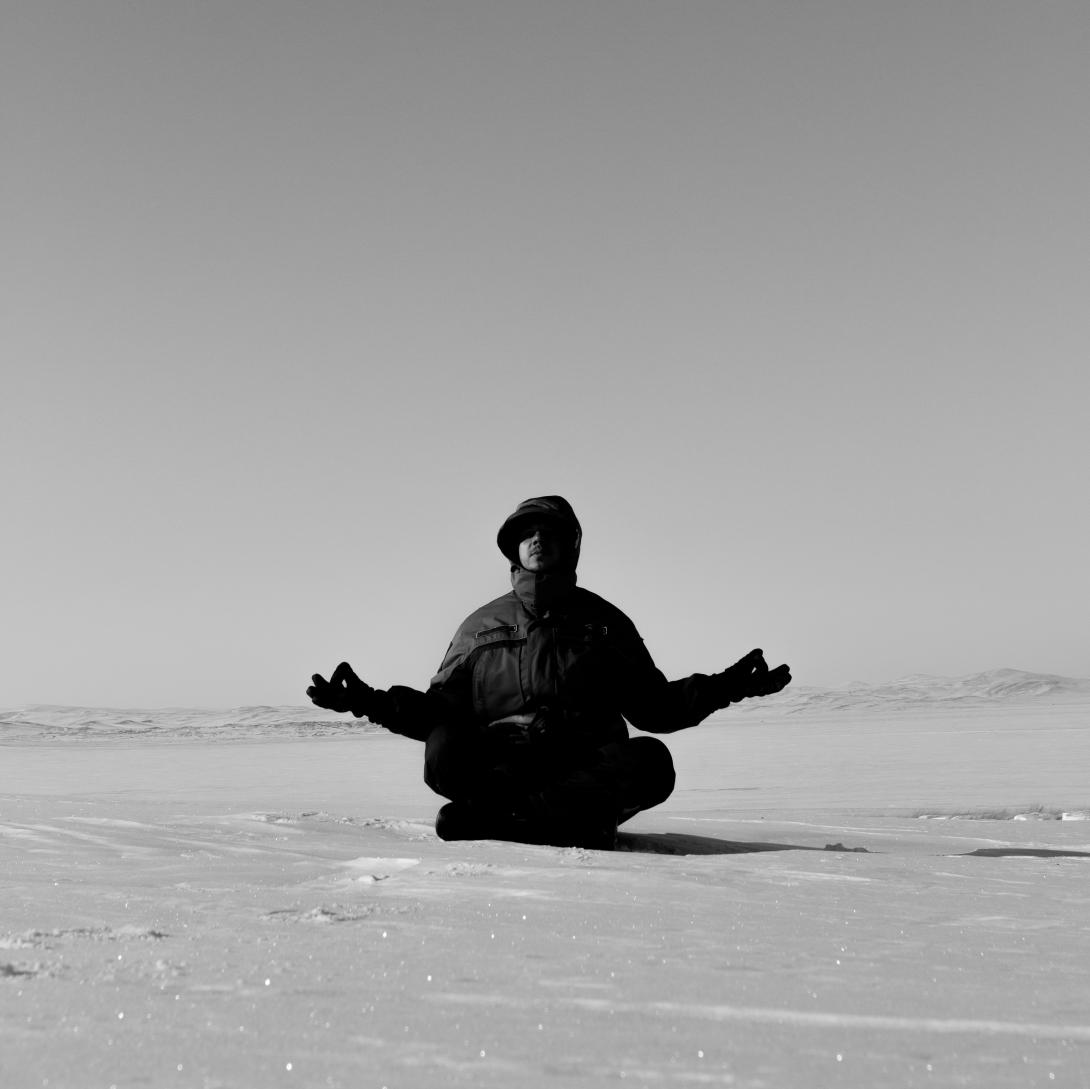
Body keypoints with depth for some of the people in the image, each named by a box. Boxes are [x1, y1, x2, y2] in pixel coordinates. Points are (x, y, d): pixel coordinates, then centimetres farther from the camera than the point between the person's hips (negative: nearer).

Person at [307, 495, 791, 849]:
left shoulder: (602, 620, 18)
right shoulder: (482, 625, 20)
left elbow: (655, 706, 16)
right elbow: (439, 708, 18)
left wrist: (724, 687, 1)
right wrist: (370, 702, 3)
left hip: (588, 764, 1)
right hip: (499, 762, 0)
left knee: (648, 762, -32)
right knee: (442, 749, -31)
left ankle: (497, 815, -34)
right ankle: (576, 822, -31)